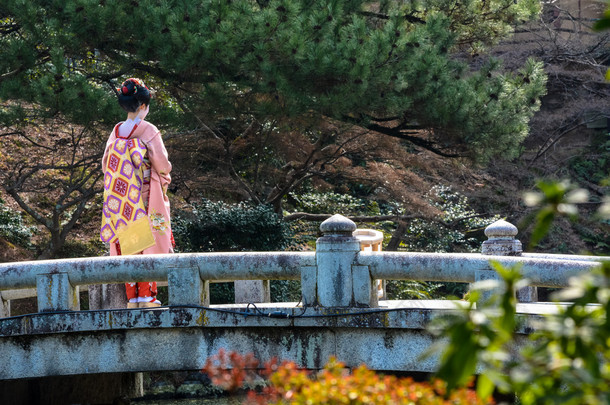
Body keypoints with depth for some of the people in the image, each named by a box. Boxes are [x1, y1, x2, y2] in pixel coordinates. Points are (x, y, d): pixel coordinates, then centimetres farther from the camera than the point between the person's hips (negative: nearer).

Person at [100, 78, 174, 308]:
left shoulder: (116, 131, 6)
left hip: (120, 198, 5)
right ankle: (146, 296, -4)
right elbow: (161, 163, -11)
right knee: (148, 245, -1)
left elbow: (106, 164, 10)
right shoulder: (148, 130, -10)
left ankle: (132, 298, 5)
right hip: (146, 194, -5)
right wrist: (164, 177, 9)